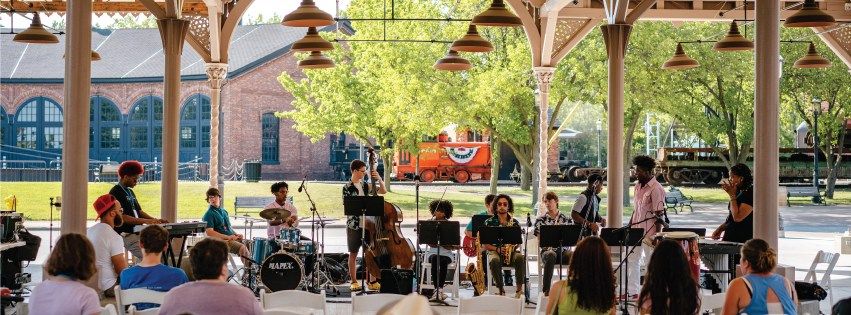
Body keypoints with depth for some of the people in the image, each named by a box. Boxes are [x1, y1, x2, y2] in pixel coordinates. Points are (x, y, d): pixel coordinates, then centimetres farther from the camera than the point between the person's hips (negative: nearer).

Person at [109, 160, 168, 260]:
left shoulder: (130, 192, 19)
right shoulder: (116, 193, -10)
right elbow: (121, 217, -18)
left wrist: (155, 220, 6)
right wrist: (145, 221, -22)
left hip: (137, 232, 9)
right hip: (125, 234, -9)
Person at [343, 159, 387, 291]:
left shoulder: (365, 185, 9)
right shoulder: (347, 188, -4)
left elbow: (383, 191, 9)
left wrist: (379, 179, -6)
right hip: (354, 224, -4)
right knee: (353, 253, 4)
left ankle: (371, 281, 8)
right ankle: (354, 281, 11)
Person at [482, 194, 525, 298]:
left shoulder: (514, 223, 13)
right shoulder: (489, 222, 7)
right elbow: (484, 244, 3)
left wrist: (513, 247, -13)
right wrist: (497, 249, -15)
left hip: (511, 252, 1)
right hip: (494, 252, -1)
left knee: (520, 258, -33)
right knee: (494, 261, -38)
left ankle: (519, 288, -24)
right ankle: (501, 289, -26)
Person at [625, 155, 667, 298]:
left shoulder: (656, 189, -15)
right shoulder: (638, 186, 10)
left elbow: (659, 215, -16)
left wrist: (656, 235, -20)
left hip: (649, 232, -9)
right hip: (636, 229, 9)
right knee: (632, 259, 10)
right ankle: (632, 291, 17)